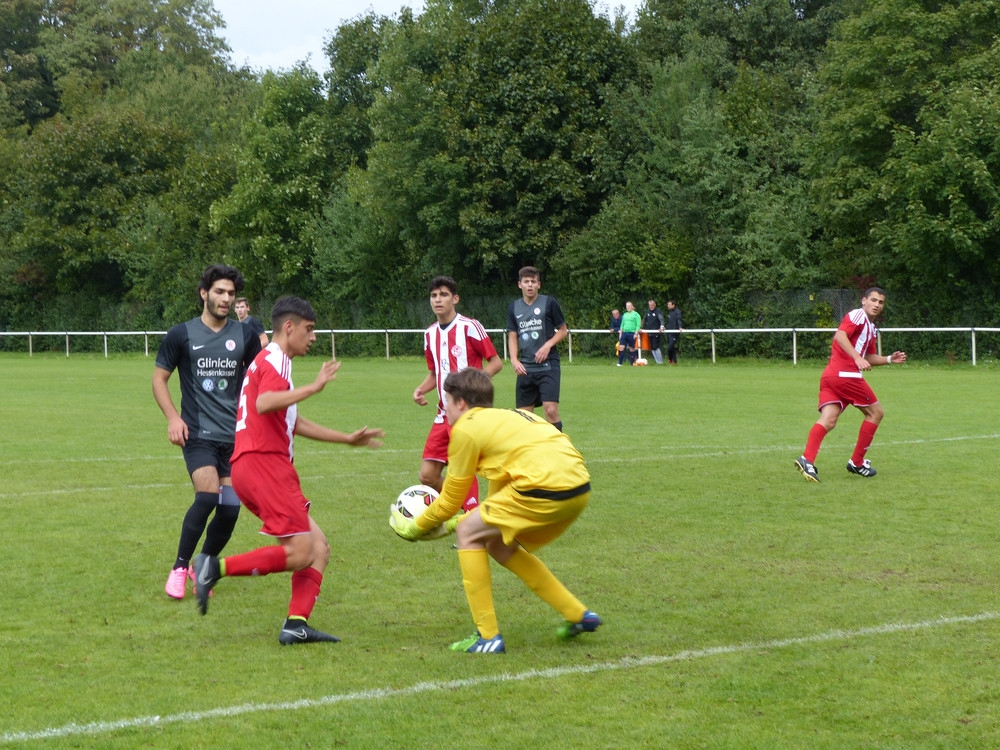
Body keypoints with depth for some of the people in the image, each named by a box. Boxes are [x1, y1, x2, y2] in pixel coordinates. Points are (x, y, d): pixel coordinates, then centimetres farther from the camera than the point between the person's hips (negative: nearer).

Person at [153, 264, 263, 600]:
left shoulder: (244, 336, 5)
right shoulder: (181, 334, -2)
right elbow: (159, 378, 5)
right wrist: (173, 417, -8)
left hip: (235, 436, 4)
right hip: (198, 434, -3)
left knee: (230, 509, 0)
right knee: (207, 496, -23)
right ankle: (179, 567, -6)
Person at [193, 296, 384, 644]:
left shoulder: (273, 362, 28)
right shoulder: (273, 361, -5)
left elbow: (294, 422, 36)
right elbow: (264, 404, -27)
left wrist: (349, 438, 37)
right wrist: (313, 388, -27)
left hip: (267, 466, 10)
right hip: (263, 463, -10)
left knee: (318, 547, 5)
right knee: (300, 554, -15)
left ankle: (296, 625, -5)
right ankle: (217, 567, -14)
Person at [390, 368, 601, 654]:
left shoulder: (466, 427, 4)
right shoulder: (507, 417, 29)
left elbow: (450, 500, 11)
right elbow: (498, 496, 36)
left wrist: (414, 527, 26)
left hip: (546, 487, -9)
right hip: (578, 490, 9)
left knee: (468, 533, 6)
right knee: (500, 546, 24)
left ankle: (488, 636, 4)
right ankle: (579, 616, 28)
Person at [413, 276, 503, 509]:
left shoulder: (470, 327, -9)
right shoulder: (430, 334, 11)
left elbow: (496, 363, -7)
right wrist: (421, 389, 2)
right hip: (444, 414, 7)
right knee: (428, 475, 1)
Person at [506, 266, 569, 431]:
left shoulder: (549, 303, -2)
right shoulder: (514, 308, 9)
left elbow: (563, 331, 5)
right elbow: (512, 336, 13)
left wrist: (548, 345, -12)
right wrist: (514, 360, -3)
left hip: (548, 365, -4)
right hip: (525, 368, 4)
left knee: (551, 410, -16)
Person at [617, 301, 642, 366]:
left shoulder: (636, 314, -1)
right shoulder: (625, 315, 18)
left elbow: (638, 325, -7)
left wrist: (636, 333, -15)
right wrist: (620, 333, 15)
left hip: (632, 333, -5)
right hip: (624, 333, 5)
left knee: (631, 349, 0)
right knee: (621, 347, -5)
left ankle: (632, 363, 8)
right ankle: (620, 363, -4)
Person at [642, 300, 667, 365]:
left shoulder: (658, 311, -8)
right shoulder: (647, 312, 13)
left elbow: (661, 319, -22)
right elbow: (644, 320, 22)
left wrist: (662, 326, -39)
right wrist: (642, 328, 12)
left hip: (656, 332, -7)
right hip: (649, 333, 7)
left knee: (655, 347, -13)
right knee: (652, 348, 5)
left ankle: (660, 362, -4)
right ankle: (657, 361, 12)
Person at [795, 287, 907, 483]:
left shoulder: (871, 328, 27)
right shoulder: (858, 315, -3)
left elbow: (868, 358, 34)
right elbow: (840, 335, -19)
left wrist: (890, 359, 23)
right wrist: (858, 358, -27)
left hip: (830, 376, 9)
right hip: (846, 375, -9)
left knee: (828, 420, -8)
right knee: (875, 413, 7)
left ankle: (807, 459, -28)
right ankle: (857, 463, 10)